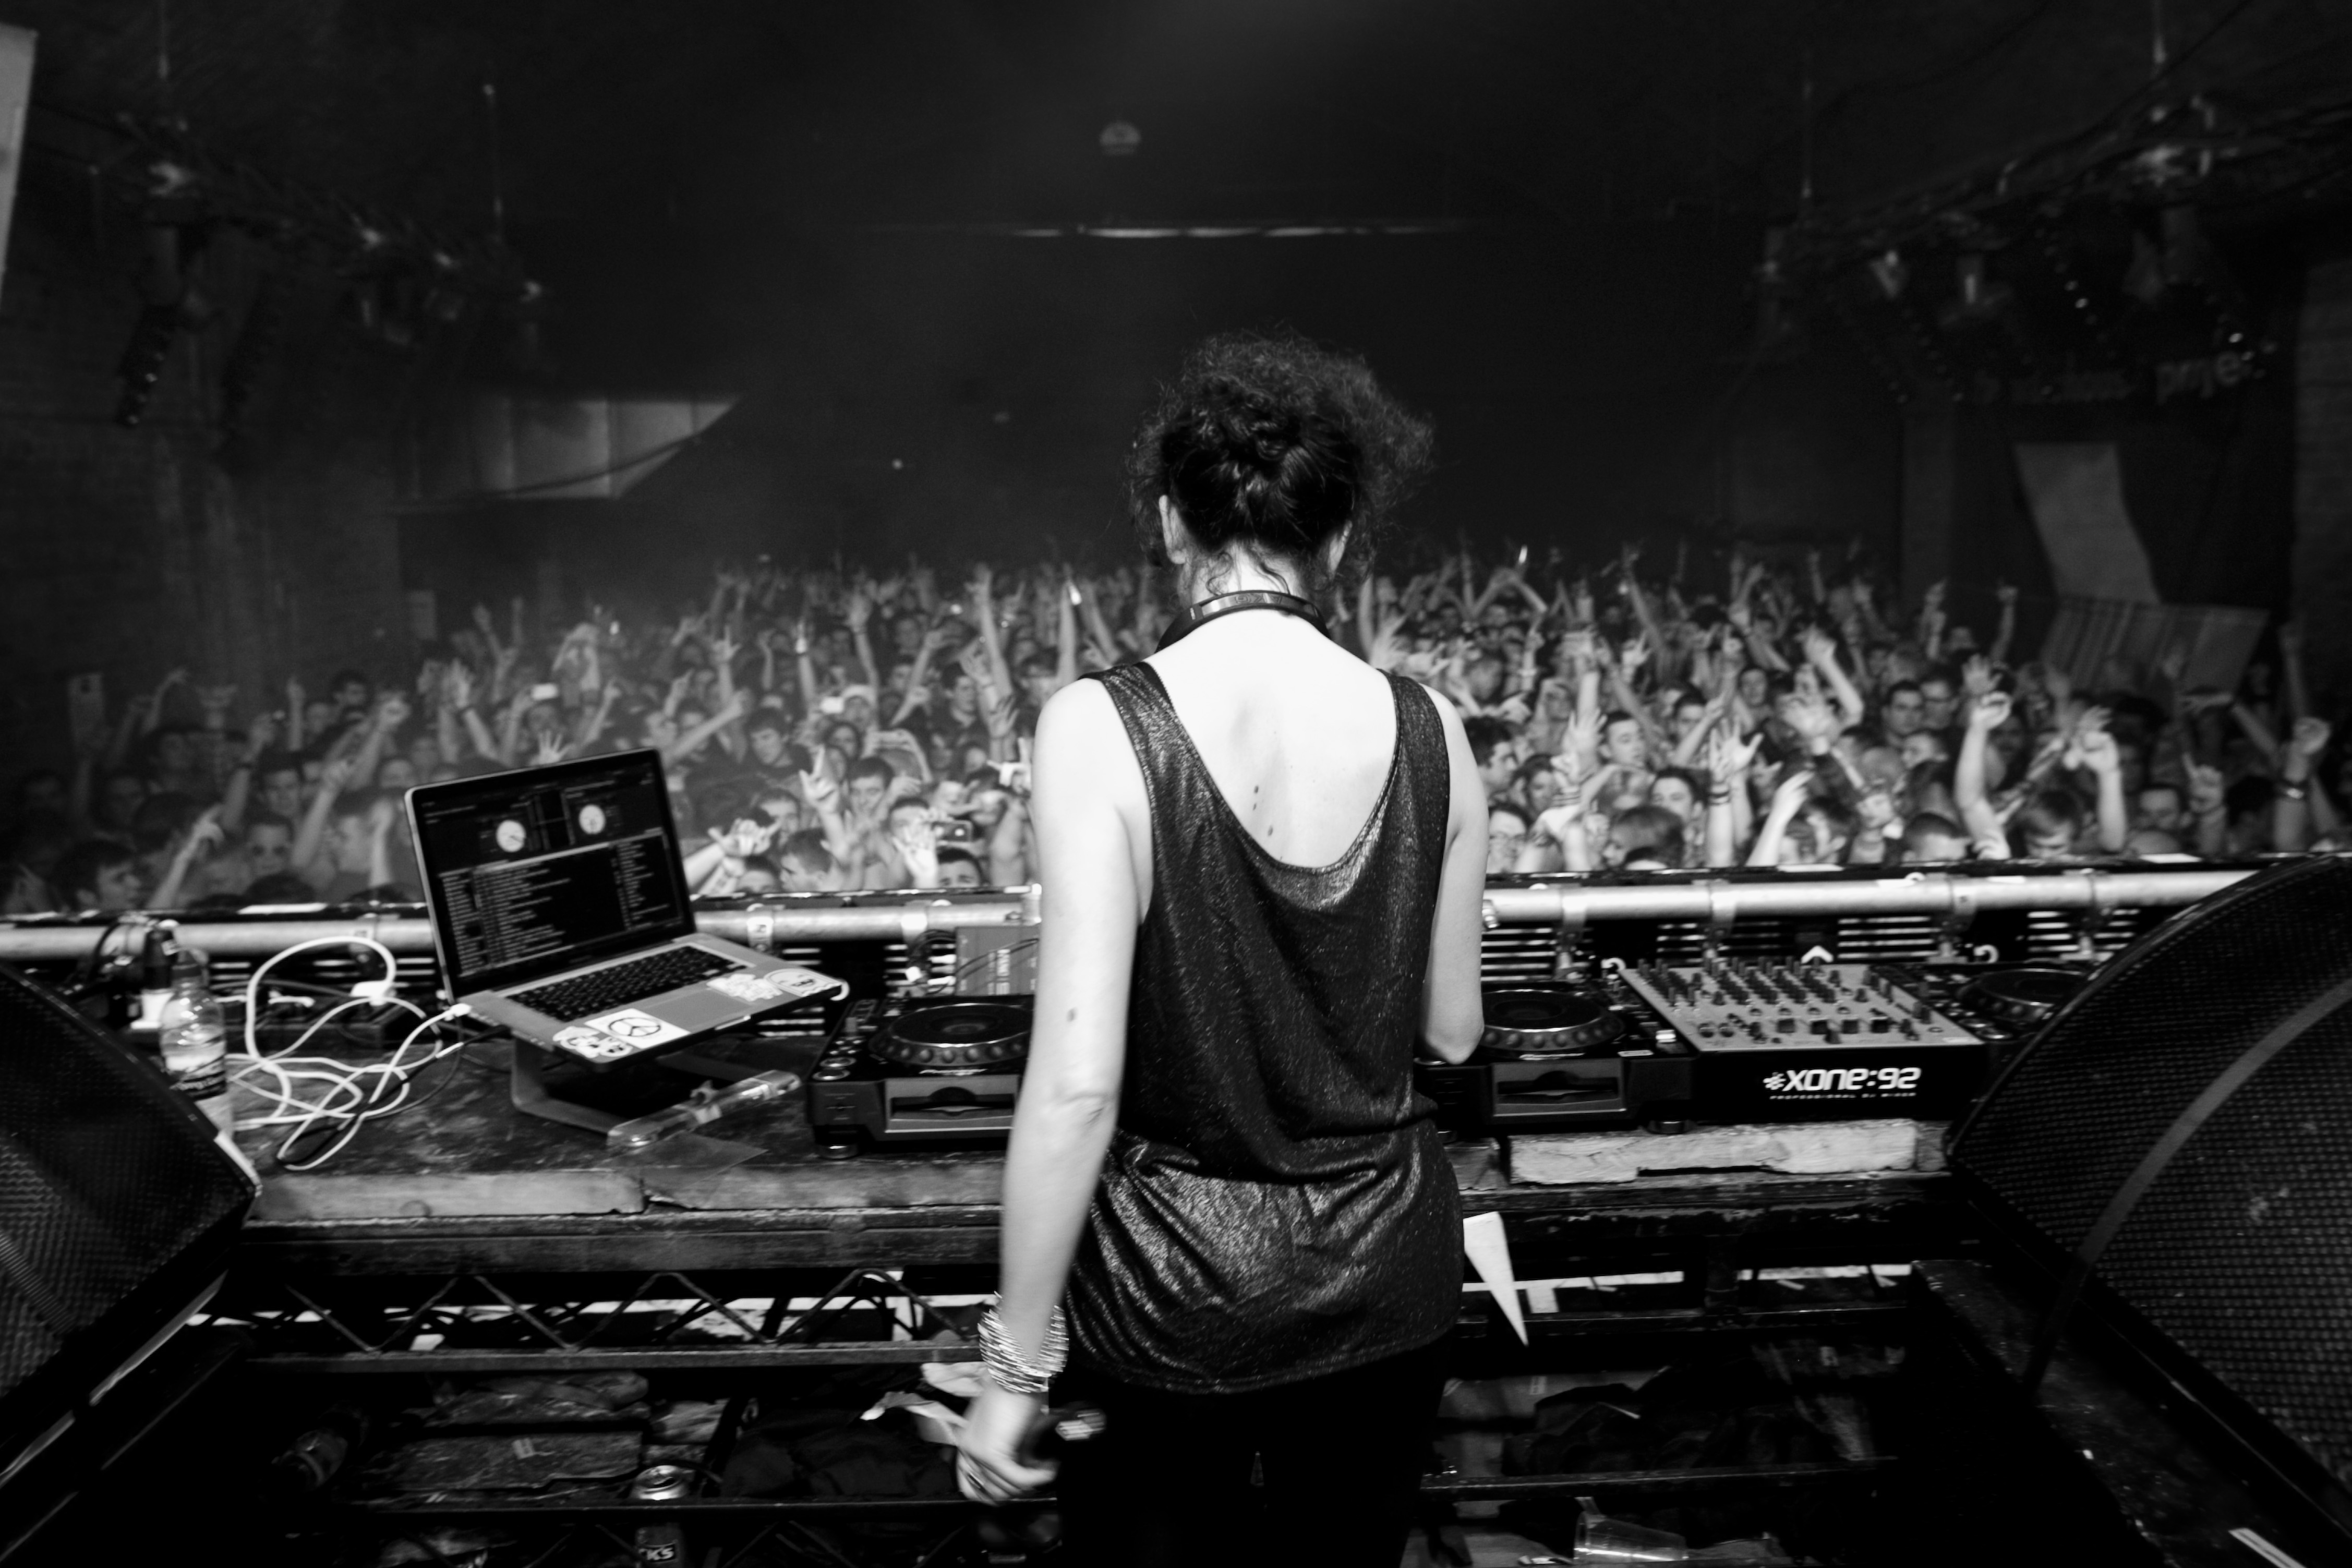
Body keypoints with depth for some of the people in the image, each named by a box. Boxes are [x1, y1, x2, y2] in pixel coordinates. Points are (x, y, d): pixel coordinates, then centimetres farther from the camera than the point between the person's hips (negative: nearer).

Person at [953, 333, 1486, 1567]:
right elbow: (1451, 1032, 2)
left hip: (1172, 1279, -3)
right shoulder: (1428, 731, -9)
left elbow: (1077, 1084, -22)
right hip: (1387, 1275, 4)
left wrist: (1017, 1365, -11)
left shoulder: (1102, 729, -20)